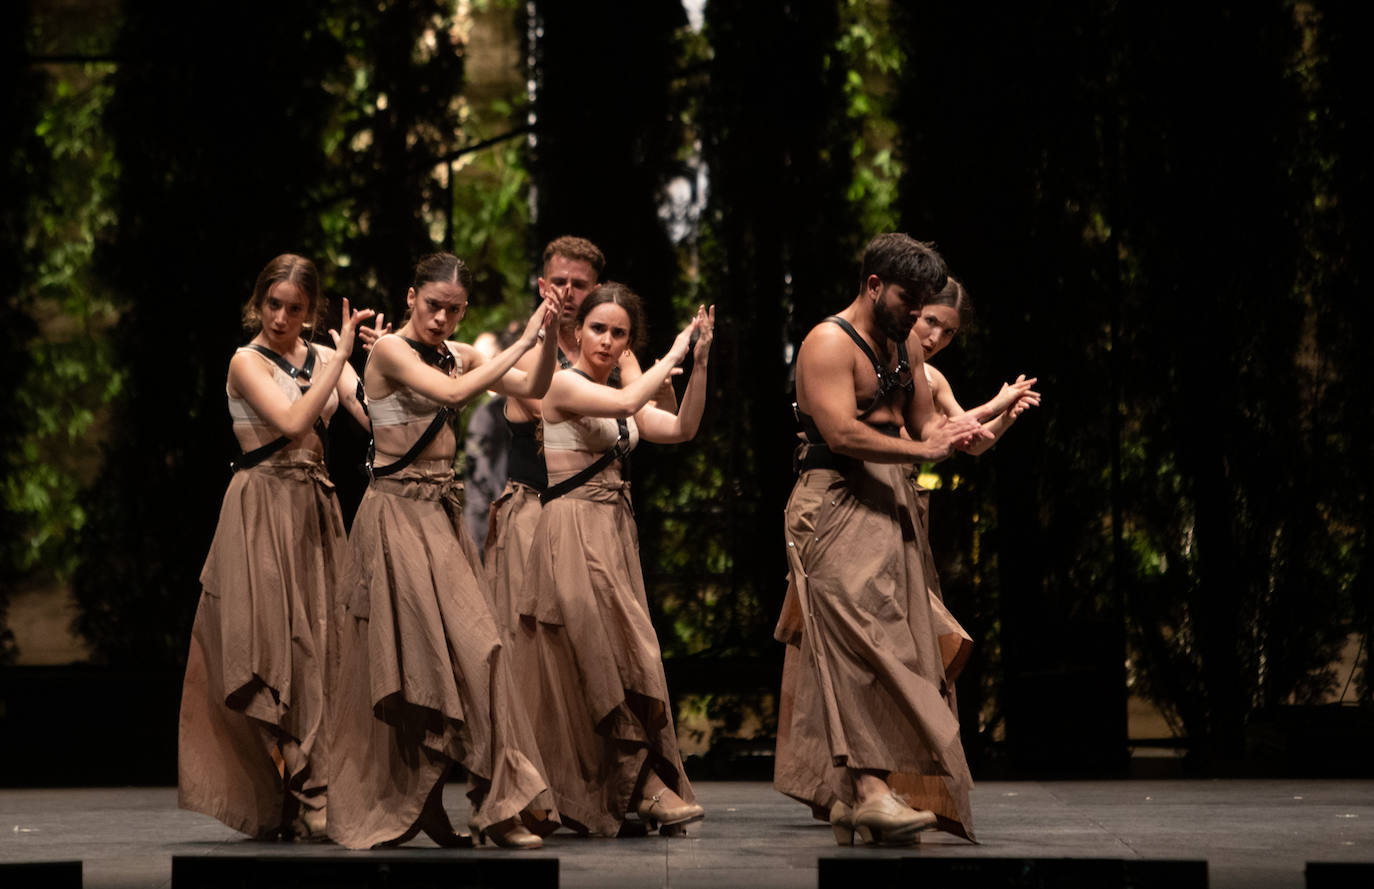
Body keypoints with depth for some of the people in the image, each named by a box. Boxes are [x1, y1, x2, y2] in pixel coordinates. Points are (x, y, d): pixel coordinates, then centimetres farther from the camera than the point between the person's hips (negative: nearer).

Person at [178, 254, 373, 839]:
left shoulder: (323, 358, 12)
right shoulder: (247, 362, -3)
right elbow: (292, 421, -18)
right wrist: (340, 359, -16)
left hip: (314, 509, 6)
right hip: (261, 510, -5)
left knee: (314, 644, 2)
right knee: (270, 642, -10)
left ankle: (305, 801, 6)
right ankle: (289, 805, -10)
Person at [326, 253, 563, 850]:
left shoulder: (457, 354, 15)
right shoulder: (390, 349, -7)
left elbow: (533, 388, 15)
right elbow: (453, 393, -21)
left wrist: (550, 335, -1)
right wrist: (522, 341, -16)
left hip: (442, 514, 7)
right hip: (397, 512, -7)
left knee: (466, 649, 0)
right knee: (410, 654, -8)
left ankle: (495, 805, 2)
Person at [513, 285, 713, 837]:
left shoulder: (618, 396, 17)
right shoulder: (564, 384, -6)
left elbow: (681, 428, 6)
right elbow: (627, 403, -23)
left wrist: (700, 363, -3)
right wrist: (675, 352, -12)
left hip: (614, 532, 8)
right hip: (573, 529, -8)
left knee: (614, 659, 4)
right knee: (606, 654, -13)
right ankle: (644, 785, -13)